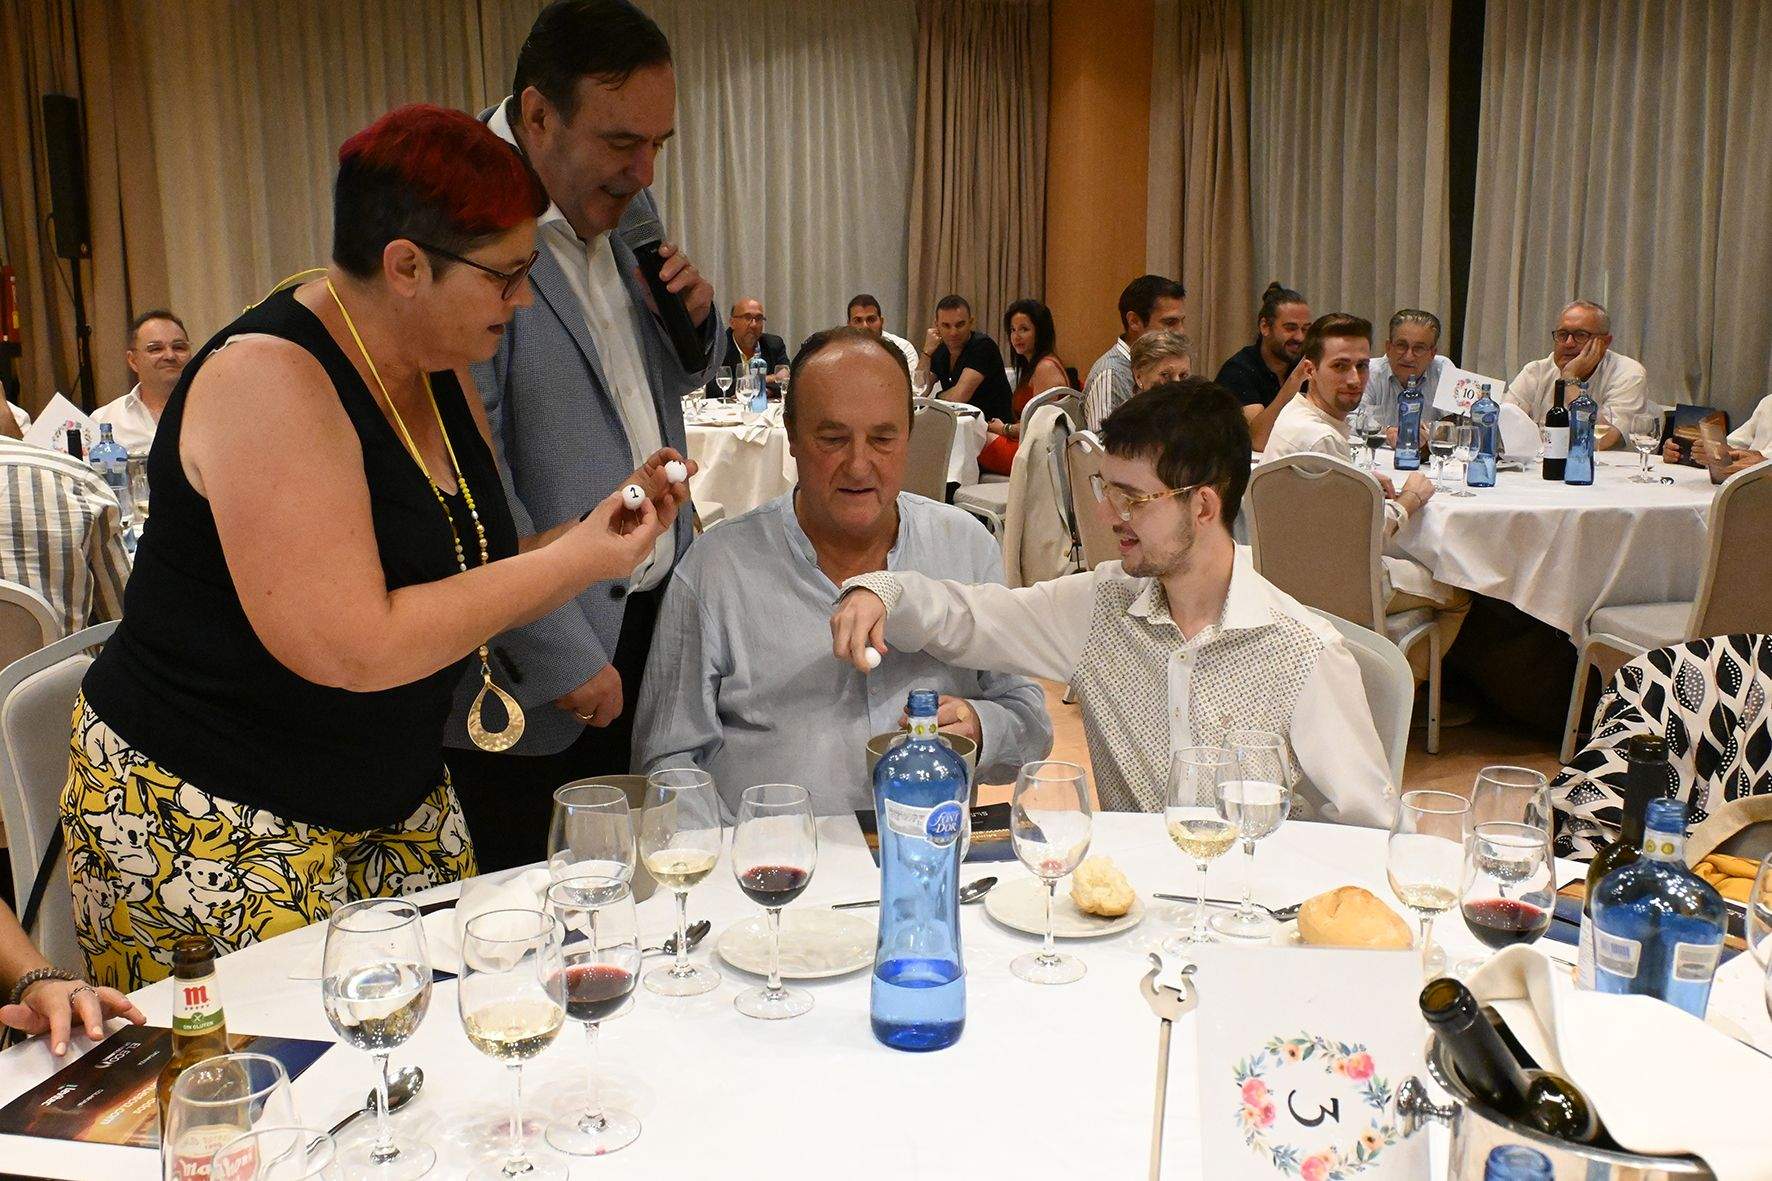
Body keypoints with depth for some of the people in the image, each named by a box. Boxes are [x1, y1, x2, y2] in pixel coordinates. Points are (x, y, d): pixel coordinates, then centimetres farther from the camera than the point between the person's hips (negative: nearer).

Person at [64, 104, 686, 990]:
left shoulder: (440, 376, 5)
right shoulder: (269, 379, -21)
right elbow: (353, 647, -29)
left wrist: (597, 527, -8)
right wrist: (576, 560, -22)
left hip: (397, 801, 7)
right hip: (207, 818, -7)